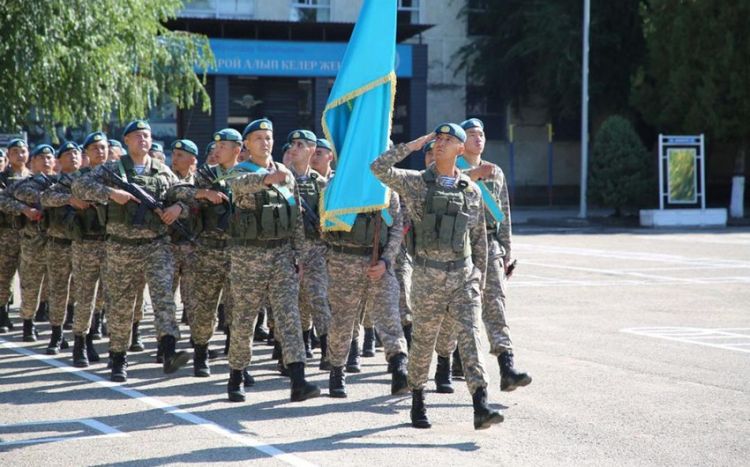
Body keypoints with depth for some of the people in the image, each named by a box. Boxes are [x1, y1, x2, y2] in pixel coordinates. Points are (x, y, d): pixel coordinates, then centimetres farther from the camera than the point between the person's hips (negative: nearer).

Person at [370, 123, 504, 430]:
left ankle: (481, 407, -19)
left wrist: (480, 278, 12)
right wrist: (413, 145, -9)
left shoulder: (471, 190, 9)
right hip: (428, 277, -1)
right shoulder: (416, 183, 2)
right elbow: (379, 168, -12)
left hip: (464, 275, 1)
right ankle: (418, 402, 23)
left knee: (470, 335, -10)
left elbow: (479, 238, 15)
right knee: (423, 340, 6)